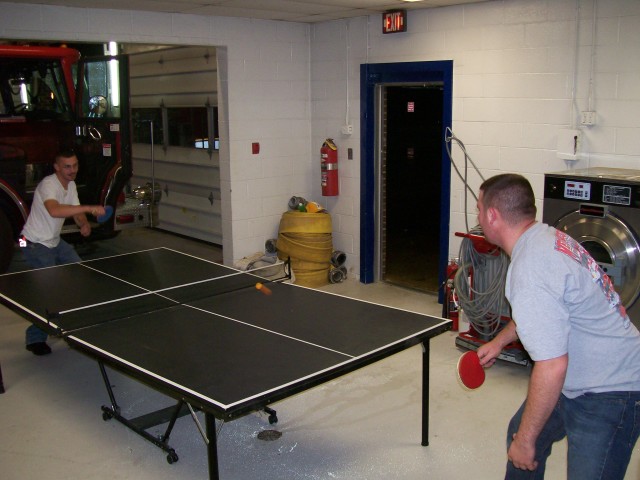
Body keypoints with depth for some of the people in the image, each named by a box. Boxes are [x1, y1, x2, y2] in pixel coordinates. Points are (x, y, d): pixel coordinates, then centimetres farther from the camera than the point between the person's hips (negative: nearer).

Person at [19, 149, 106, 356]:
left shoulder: (71, 185, 4)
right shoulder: (48, 184, -25)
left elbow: (77, 213, 9)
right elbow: (54, 210, -45)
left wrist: (85, 224, -15)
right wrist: (90, 208, -48)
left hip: (55, 242, 9)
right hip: (35, 244, -9)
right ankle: (35, 339, -2)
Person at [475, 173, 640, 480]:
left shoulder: (529, 275, -31)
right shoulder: (547, 236, -1)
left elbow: (552, 367, -30)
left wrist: (526, 440, -19)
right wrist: (499, 341, 22)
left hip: (609, 394, -10)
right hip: (577, 380, 10)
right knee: (520, 432, 22)